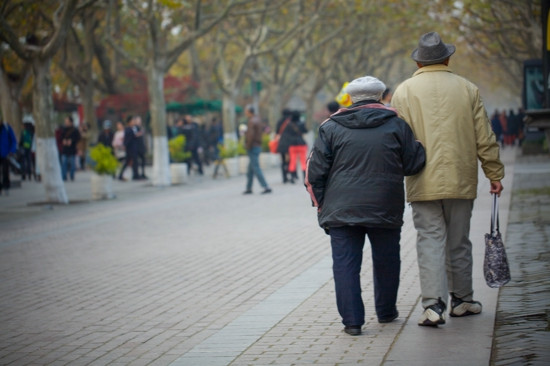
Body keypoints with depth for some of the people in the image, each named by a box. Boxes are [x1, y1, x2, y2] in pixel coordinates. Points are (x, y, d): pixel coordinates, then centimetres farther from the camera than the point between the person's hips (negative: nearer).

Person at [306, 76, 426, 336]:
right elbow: (413, 164, 3)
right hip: (385, 209, 1)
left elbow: (316, 170, 1)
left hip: (341, 210, -1)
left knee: (345, 263, 2)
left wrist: (321, 203, 10)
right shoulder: (396, 126, 1)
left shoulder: (331, 127, 2)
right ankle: (386, 312, 29)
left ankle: (352, 320, -3)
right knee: (386, 262, 17)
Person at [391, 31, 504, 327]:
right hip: (461, 181, 2)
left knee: (430, 241, -3)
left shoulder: (404, 91, -1)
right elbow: (485, 139, 5)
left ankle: (433, 305, -13)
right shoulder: (467, 89, 5)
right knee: (459, 242, 13)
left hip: (424, 183, -2)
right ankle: (462, 300, 23)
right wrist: (495, 174, 12)